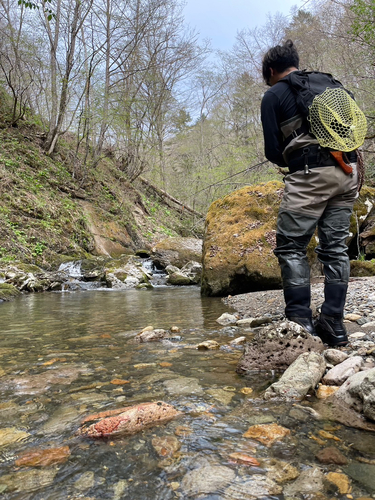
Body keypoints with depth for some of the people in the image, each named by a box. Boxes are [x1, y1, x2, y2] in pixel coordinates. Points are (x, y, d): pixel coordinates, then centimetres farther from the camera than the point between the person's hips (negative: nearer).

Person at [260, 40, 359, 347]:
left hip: (311, 175, -6)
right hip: (347, 172, 7)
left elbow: (272, 151, -1)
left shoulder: (273, 96, 5)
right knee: (335, 247, 7)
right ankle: (334, 325, 10)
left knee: (291, 247, 0)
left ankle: (301, 321, -4)